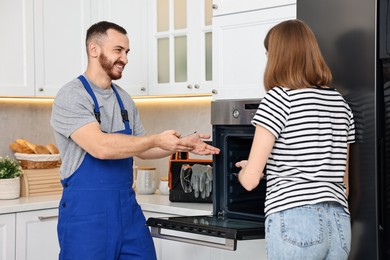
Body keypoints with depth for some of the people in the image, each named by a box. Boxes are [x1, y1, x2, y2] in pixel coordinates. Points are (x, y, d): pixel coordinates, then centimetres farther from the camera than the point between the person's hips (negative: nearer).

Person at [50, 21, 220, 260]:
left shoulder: (124, 100, 11)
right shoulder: (71, 96, -12)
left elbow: (141, 149, 19)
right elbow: (100, 147, -25)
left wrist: (182, 144, 5)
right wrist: (156, 140, -19)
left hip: (128, 210, 7)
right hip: (87, 214, -6)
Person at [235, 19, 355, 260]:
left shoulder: (279, 98, -5)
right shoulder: (340, 103, 14)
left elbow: (250, 180, -5)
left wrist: (245, 170, 16)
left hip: (295, 222, -6)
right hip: (339, 224, 6)